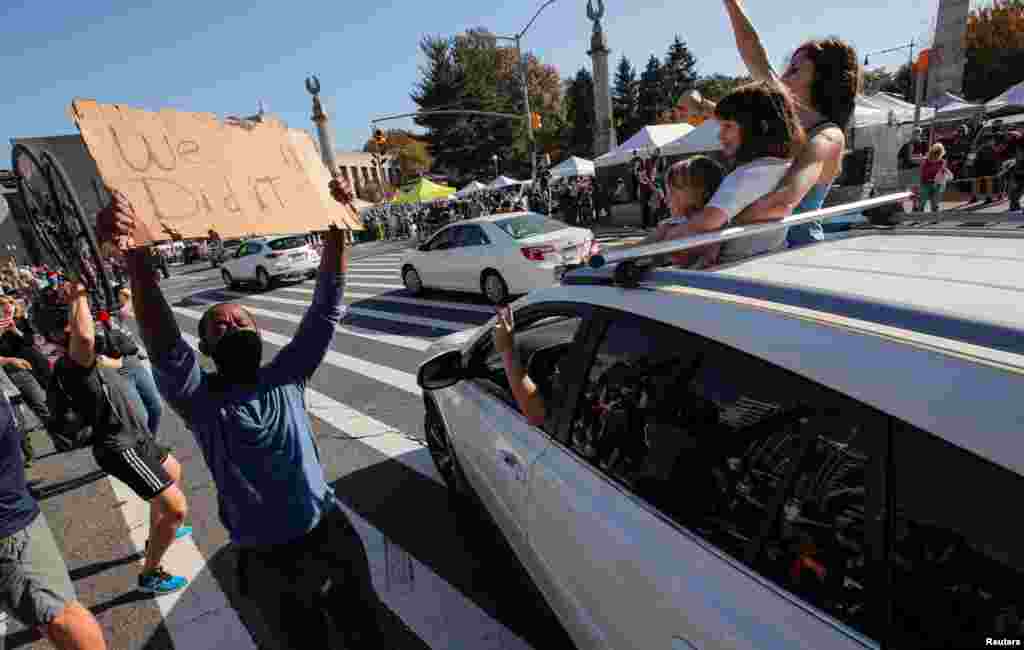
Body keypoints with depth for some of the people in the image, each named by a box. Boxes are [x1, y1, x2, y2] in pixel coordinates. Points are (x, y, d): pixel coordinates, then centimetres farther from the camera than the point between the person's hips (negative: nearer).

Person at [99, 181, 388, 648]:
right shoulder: (200, 399, -13)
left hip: (331, 533, 3)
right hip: (270, 561, -2)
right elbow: (164, 346, -33)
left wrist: (336, 224, -22)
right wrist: (137, 255, -49)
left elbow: (327, 307, -13)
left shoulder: (286, 375, -5)